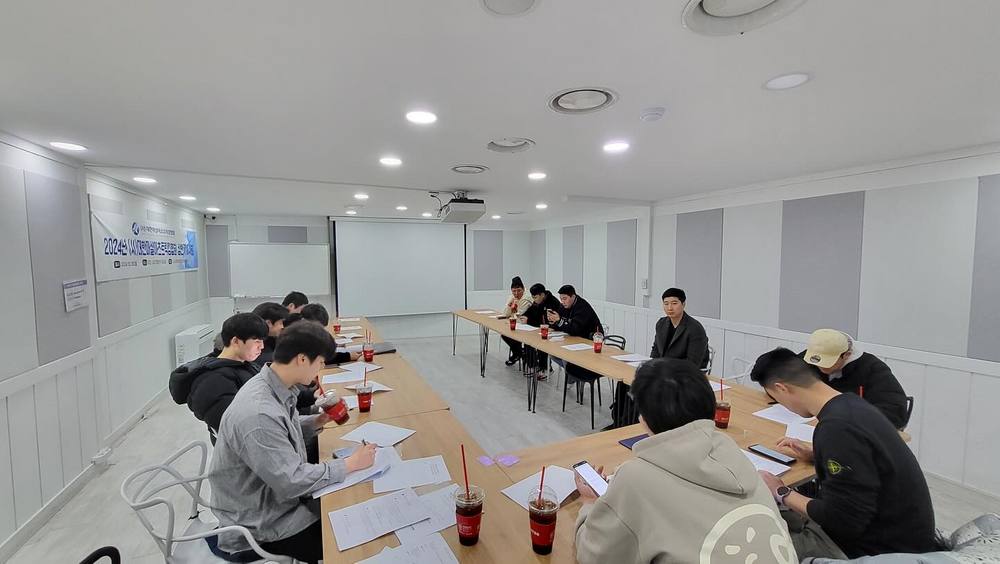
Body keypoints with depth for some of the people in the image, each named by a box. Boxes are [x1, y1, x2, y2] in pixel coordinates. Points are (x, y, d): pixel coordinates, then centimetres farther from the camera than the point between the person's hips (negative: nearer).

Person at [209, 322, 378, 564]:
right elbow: (292, 482, -30)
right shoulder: (258, 413, -34)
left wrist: (318, 421, -3)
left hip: (278, 492, 8)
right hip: (260, 523, -8)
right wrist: (351, 464, -21)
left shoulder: (274, 386, -6)